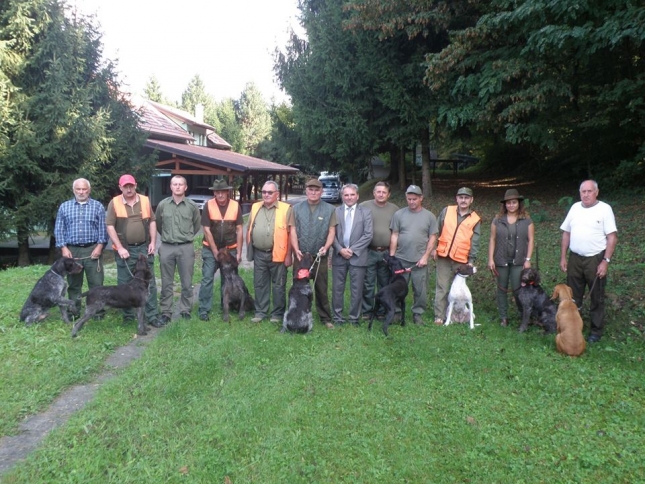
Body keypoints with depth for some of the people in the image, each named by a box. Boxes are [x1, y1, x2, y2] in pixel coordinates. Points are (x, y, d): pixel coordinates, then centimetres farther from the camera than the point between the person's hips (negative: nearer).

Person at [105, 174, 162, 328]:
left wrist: (153, 242, 0)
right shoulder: (114, 203, -2)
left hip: (144, 248, 2)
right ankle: (128, 316, 20)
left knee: (149, 283, 2)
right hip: (125, 249, -1)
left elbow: (152, 222, 9)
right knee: (125, 284, 7)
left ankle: (152, 316, 8)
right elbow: (110, 227, -5)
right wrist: (120, 248, -11)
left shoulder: (145, 200, 5)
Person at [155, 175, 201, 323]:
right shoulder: (162, 204, 1)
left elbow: (197, 225, 13)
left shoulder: (192, 206, 0)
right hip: (167, 247, 1)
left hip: (186, 248, 0)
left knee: (187, 283, 6)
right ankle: (166, 312, 15)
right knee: (166, 283, 7)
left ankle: (185, 310, 20)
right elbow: (158, 224, 15)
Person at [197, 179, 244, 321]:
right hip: (210, 249, -2)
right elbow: (206, 230, -9)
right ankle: (204, 310, 5)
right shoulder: (208, 205, -10)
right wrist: (215, 251, -10)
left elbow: (239, 230, -2)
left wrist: (238, 252, -4)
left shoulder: (236, 206, -6)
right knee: (207, 279, -2)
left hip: (230, 249, 2)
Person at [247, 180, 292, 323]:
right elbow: (249, 230, 15)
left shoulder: (285, 209, -6)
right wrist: (249, 249, 10)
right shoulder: (255, 207, 9)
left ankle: (278, 313, 17)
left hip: (277, 254, -4)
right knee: (259, 284, 13)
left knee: (278, 285, 6)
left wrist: (288, 255, -11)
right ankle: (260, 312, 25)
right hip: (259, 254, 5)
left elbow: (290, 233, -7)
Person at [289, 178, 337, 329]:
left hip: (320, 256, -1)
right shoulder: (297, 208, 6)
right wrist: (296, 249, -10)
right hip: (301, 255, 1)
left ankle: (325, 318, 16)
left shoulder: (329, 209, 2)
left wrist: (326, 247, -16)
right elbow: (293, 231, 1)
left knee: (321, 288, 5)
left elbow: (331, 231, 0)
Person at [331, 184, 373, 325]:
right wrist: (340, 249, -11)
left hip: (357, 256, -1)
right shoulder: (335, 212, 6)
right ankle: (337, 317, 17)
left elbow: (368, 235, -3)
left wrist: (352, 249, -10)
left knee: (357, 290, 4)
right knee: (337, 288, 5)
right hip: (339, 256, 1)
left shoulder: (365, 212, 4)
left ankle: (354, 318, 16)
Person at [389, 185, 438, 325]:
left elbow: (432, 238, 1)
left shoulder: (429, 216, 2)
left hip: (420, 260, 0)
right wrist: (392, 256, -2)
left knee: (420, 290, 5)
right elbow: (394, 236, 2)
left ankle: (418, 313, 20)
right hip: (400, 259, 0)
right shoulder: (399, 214, 2)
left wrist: (425, 257, -6)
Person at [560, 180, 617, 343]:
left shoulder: (604, 209, -8)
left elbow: (612, 237, -11)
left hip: (596, 259, -4)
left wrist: (605, 261, -17)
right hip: (575, 259, 5)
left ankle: (596, 331, 20)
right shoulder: (575, 207, 7)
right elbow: (566, 233, 11)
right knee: (572, 296, 13)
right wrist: (563, 257, 8)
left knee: (596, 298, 7)